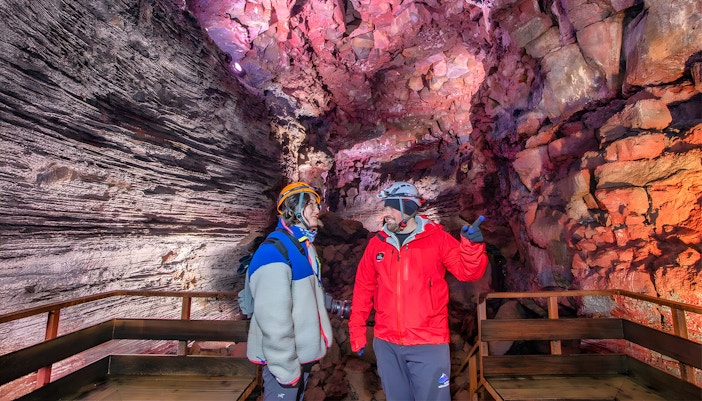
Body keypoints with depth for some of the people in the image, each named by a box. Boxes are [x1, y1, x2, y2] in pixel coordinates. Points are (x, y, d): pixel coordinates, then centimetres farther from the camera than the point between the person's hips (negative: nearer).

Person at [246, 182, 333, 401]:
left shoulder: (305, 246, 8)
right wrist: (286, 368, -22)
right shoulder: (275, 250, -23)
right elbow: (273, 317, -26)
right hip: (286, 359, -9)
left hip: (304, 353, 9)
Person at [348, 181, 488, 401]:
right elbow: (363, 289, 5)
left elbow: (467, 271, -8)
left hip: (429, 343, -3)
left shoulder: (437, 238, -6)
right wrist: (357, 330, 7)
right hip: (386, 343, 3)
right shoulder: (376, 243, 0)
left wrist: (472, 245, -27)